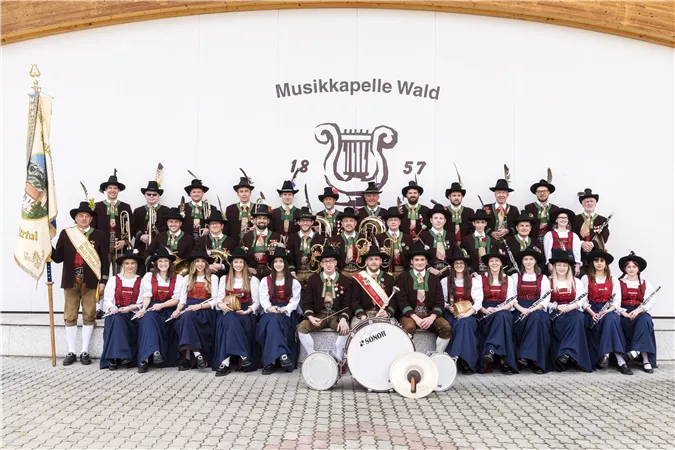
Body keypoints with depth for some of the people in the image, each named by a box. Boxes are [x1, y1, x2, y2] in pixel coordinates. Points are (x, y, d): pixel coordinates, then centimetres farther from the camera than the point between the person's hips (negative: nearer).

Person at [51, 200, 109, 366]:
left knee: (89, 316, 2)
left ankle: (85, 352, 11)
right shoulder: (65, 234, 7)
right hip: (71, 282, 1)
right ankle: (71, 352, 10)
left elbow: (105, 261, 2)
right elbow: (58, 258, 4)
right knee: (70, 317, 3)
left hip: (91, 282, -1)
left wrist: (103, 281, -4)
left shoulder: (100, 236, 3)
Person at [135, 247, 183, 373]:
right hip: (152, 308, 1)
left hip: (169, 309, -1)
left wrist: (161, 305, -16)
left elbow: (177, 299, -1)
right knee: (147, 318, -33)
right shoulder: (148, 276, 13)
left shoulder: (178, 278, 8)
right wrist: (144, 308, -17)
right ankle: (153, 352, -44)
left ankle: (145, 359, -30)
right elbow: (146, 296, 3)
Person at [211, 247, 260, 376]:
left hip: (245, 313, -2)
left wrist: (247, 311, -14)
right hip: (228, 312, 2)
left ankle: (226, 362, -36)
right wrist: (220, 304, -12)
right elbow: (219, 298, 12)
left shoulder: (253, 280, 11)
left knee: (230, 320, -35)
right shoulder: (224, 279, 19)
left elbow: (256, 302, 5)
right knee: (228, 320, -35)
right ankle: (242, 355, -37)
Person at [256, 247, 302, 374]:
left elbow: (294, 301, 0)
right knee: (272, 320, -35)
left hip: (287, 313, -2)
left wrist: (284, 309, -20)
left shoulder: (294, 282, 10)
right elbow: (263, 299, 3)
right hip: (270, 312, 2)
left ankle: (271, 361, -39)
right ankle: (282, 355, -44)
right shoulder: (265, 281, 15)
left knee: (274, 320, -34)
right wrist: (269, 308, -20)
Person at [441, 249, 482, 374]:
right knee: (459, 325, -32)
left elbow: (478, 301, -2)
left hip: (469, 314, 0)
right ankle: (464, 360, -31)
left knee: (464, 323, -34)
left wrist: (468, 313, -18)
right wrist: (448, 307, -15)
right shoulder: (445, 281, 10)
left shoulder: (473, 281, 7)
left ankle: (456, 356, -31)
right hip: (451, 313, 0)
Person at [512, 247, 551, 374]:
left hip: (537, 309, 0)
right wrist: (521, 309, -15)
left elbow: (545, 298, 0)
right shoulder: (516, 277, 14)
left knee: (536, 318, -36)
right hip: (520, 309, 1)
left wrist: (532, 309, -17)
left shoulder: (543, 278, 13)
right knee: (522, 322, -33)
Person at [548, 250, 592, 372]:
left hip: (573, 311, 1)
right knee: (560, 321, -36)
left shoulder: (577, 282, 16)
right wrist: (557, 307, -17)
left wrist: (571, 306, -16)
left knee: (578, 318, -34)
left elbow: (581, 300, 6)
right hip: (556, 312, -1)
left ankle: (566, 353, -41)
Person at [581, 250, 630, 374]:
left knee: (610, 319, -36)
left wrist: (607, 311, -17)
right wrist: (592, 313, -18)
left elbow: (617, 301, 4)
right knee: (609, 321, -34)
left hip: (610, 311, 2)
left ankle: (605, 355, -41)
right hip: (592, 311, -1)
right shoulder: (586, 278, 10)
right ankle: (621, 361, -38)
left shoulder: (613, 280, 16)